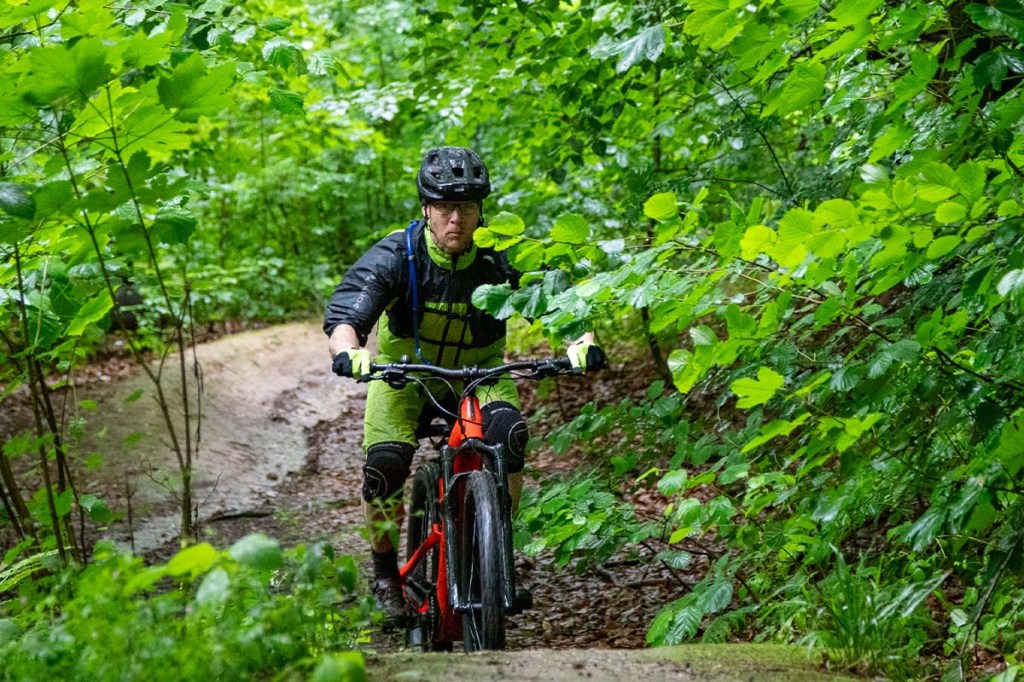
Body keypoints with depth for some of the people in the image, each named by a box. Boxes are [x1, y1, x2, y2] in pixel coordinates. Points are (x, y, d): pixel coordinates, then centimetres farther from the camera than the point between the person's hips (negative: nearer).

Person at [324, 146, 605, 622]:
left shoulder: (500, 257, -21)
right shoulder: (396, 257, -23)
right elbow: (343, 316, -31)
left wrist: (582, 342, -48)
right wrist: (348, 352, -55)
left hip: (479, 368, 1)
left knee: (508, 432, -30)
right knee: (386, 461, -24)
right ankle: (385, 571, 2)